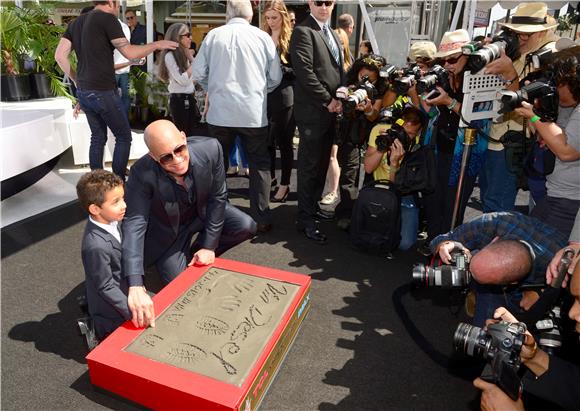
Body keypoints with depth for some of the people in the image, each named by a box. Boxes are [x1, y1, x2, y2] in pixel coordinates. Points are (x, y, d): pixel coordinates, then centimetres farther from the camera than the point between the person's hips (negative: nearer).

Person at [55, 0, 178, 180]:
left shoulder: (76, 23, 14)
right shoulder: (107, 19, -8)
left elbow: (59, 55, 10)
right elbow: (130, 53, -12)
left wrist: (76, 80, 16)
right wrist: (157, 44, 0)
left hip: (83, 92, 8)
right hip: (103, 92, -7)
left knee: (98, 137, 16)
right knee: (124, 137, 3)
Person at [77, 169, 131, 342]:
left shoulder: (109, 221, -9)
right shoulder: (97, 246, -33)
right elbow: (106, 287, -23)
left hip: (124, 292, 7)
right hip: (111, 316, -7)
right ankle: (102, 334, 16)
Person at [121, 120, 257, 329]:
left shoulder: (210, 149, -31)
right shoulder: (142, 174, -36)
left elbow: (217, 196, -19)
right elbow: (134, 225, -39)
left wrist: (209, 246, -17)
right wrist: (136, 287, -50)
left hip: (203, 211, 3)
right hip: (168, 228, -2)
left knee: (247, 227, -19)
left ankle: (199, 254, 7)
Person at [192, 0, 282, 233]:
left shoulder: (213, 36, 0)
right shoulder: (263, 37, -1)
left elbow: (198, 74, 3)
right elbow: (275, 78, 3)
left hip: (220, 113, 1)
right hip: (254, 114, -1)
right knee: (260, 166, 10)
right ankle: (261, 219, 11)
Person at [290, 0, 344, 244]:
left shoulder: (332, 34, 20)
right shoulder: (303, 31, -8)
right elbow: (305, 72, -17)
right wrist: (328, 101, -14)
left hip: (330, 110, 8)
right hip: (313, 111, -8)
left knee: (322, 164, 13)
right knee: (309, 166, -3)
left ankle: (313, 206, 27)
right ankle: (305, 219, 5)